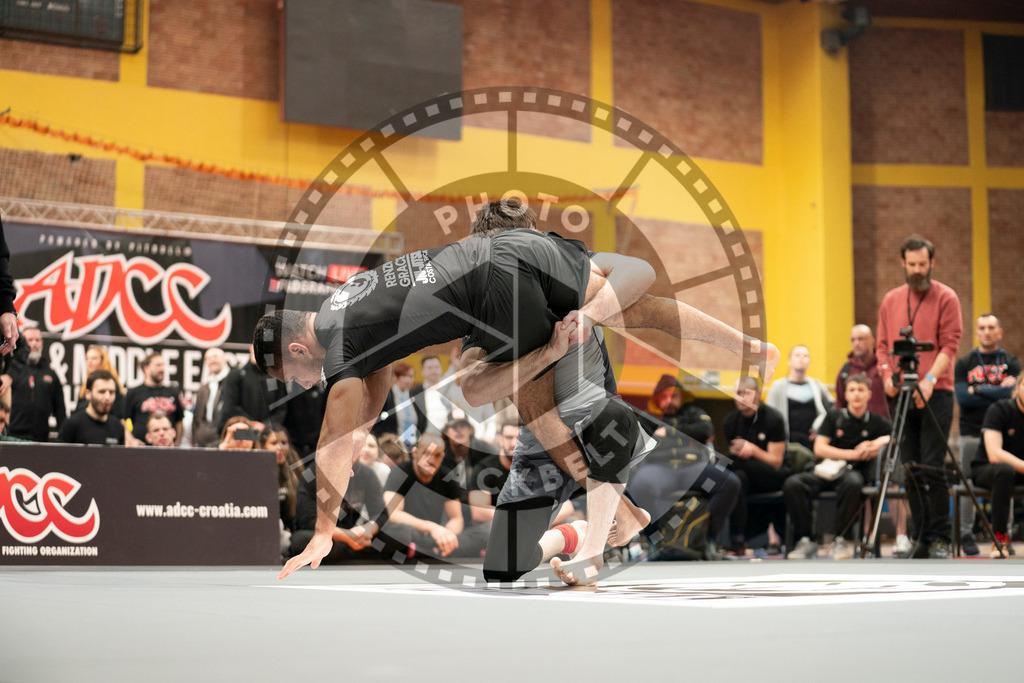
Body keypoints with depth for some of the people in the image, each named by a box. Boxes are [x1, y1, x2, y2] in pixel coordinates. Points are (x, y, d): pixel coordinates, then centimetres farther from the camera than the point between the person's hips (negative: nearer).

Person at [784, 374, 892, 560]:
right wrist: (853, 454, -6)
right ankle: (806, 540, -19)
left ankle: (843, 541, -25)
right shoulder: (834, 417, 12)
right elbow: (819, 449, 1)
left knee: (852, 483, -41)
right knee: (792, 484, -29)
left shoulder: (876, 422, 11)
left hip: (854, 472, -1)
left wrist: (879, 442, -11)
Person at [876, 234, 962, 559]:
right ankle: (923, 538, 10)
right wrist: (887, 374, -5)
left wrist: (930, 379, -19)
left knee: (931, 468, -10)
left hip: (935, 393, -4)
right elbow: (882, 344, 14)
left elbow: (950, 344, -6)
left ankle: (940, 539, -4)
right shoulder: (890, 300, 16)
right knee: (911, 471, 4)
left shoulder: (946, 298, 2)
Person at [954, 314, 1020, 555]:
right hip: (972, 433, 0)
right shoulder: (964, 364, 12)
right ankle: (966, 534, 4)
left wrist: (978, 391, -6)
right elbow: (961, 397, -3)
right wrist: (997, 391, -5)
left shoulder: (1011, 362, 11)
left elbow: (1013, 391, -7)